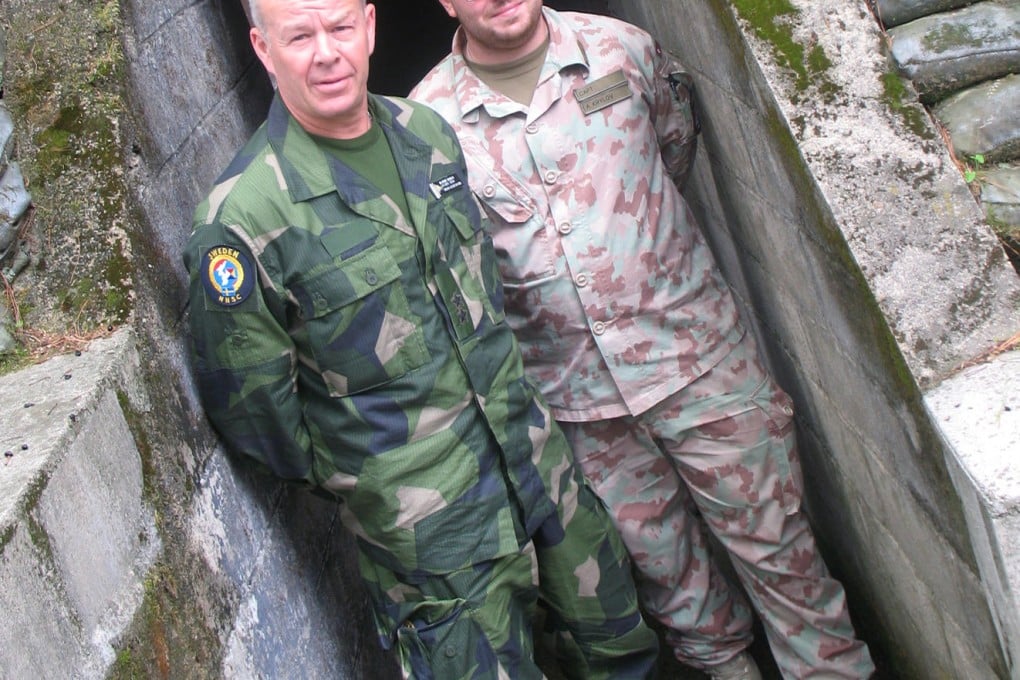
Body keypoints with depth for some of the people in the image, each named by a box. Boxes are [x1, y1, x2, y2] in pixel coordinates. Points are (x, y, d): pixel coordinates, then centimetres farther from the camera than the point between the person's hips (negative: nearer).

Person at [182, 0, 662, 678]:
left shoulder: (428, 131, 3)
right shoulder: (243, 217, -18)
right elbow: (248, 400, -10)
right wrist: (349, 478, 2)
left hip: (541, 461, 6)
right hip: (432, 532, -6)